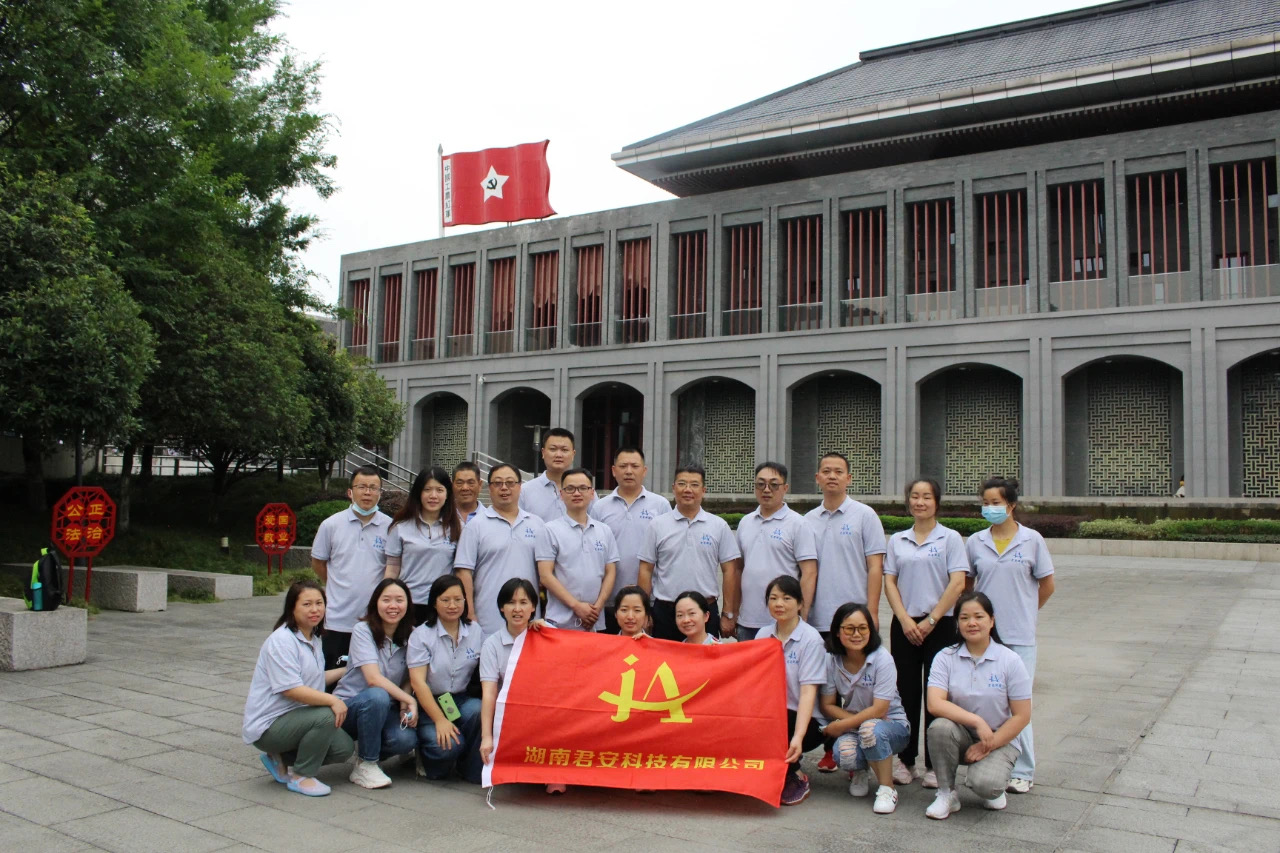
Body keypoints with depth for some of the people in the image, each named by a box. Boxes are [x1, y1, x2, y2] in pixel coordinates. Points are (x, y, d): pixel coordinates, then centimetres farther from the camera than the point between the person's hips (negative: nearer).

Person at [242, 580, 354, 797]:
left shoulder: (314, 639, 11)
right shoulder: (281, 641, -19)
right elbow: (291, 688, -26)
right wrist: (332, 700, -29)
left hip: (295, 719, 9)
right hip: (267, 726, -9)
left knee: (344, 748, -6)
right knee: (325, 715, -30)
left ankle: (281, 759, 12)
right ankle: (301, 777, -10)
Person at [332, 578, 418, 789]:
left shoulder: (410, 636, -1)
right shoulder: (363, 630, -14)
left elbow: (408, 680, 4)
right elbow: (373, 679, -24)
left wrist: (405, 707, -16)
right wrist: (410, 700, -25)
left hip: (385, 708, 3)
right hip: (349, 705, -3)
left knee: (407, 739, -28)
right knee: (377, 697, -37)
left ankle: (367, 749, 7)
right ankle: (365, 766, -17)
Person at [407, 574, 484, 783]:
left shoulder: (475, 631, 6)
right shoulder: (421, 635, -5)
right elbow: (417, 682, -12)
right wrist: (440, 720, -20)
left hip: (462, 701, 3)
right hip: (429, 704, -3)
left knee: (479, 710, -31)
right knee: (446, 745, -29)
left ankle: (472, 769, -8)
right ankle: (426, 758, 8)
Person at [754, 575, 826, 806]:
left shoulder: (811, 639, -10)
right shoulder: (763, 635, 7)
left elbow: (808, 692, -18)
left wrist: (798, 737, -30)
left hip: (806, 720, -5)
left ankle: (795, 777, -5)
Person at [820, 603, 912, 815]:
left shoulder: (882, 659, -18)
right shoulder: (832, 661, -7)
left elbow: (879, 710, -20)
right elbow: (827, 706, -3)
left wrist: (841, 725, -19)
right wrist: (855, 720, -18)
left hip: (891, 725, -2)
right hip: (853, 725, 2)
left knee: (871, 728, -38)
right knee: (845, 753, -33)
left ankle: (887, 790, -14)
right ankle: (858, 773, 8)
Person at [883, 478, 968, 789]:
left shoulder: (950, 538, 0)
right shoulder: (897, 540, 9)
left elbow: (957, 583, -7)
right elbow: (890, 582, 6)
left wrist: (930, 621, -11)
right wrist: (905, 620, -7)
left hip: (939, 625, -3)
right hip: (904, 625, 3)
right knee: (906, 693, 5)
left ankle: (934, 765, 9)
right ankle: (906, 760, 15)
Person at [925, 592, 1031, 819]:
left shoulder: (1010, 661, -7)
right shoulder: (945, 658, -5)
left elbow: (1022, 717, -7)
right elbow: (934, 704, -18)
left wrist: (987, 746, -14)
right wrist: (977, 721, -29)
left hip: (999, 740, -1)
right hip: (960, 736, 2)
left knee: (984, 784, -30)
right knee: (940, 727, -32)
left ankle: (995, 789, 10)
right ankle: (947, 794, -9)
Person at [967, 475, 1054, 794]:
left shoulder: (1032, 540, -1)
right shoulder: (975, 542, 4)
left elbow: (1047, 585, 6)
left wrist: (1024, 613, 8)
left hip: (1019, 636, -2)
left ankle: (1022, 771, 13)